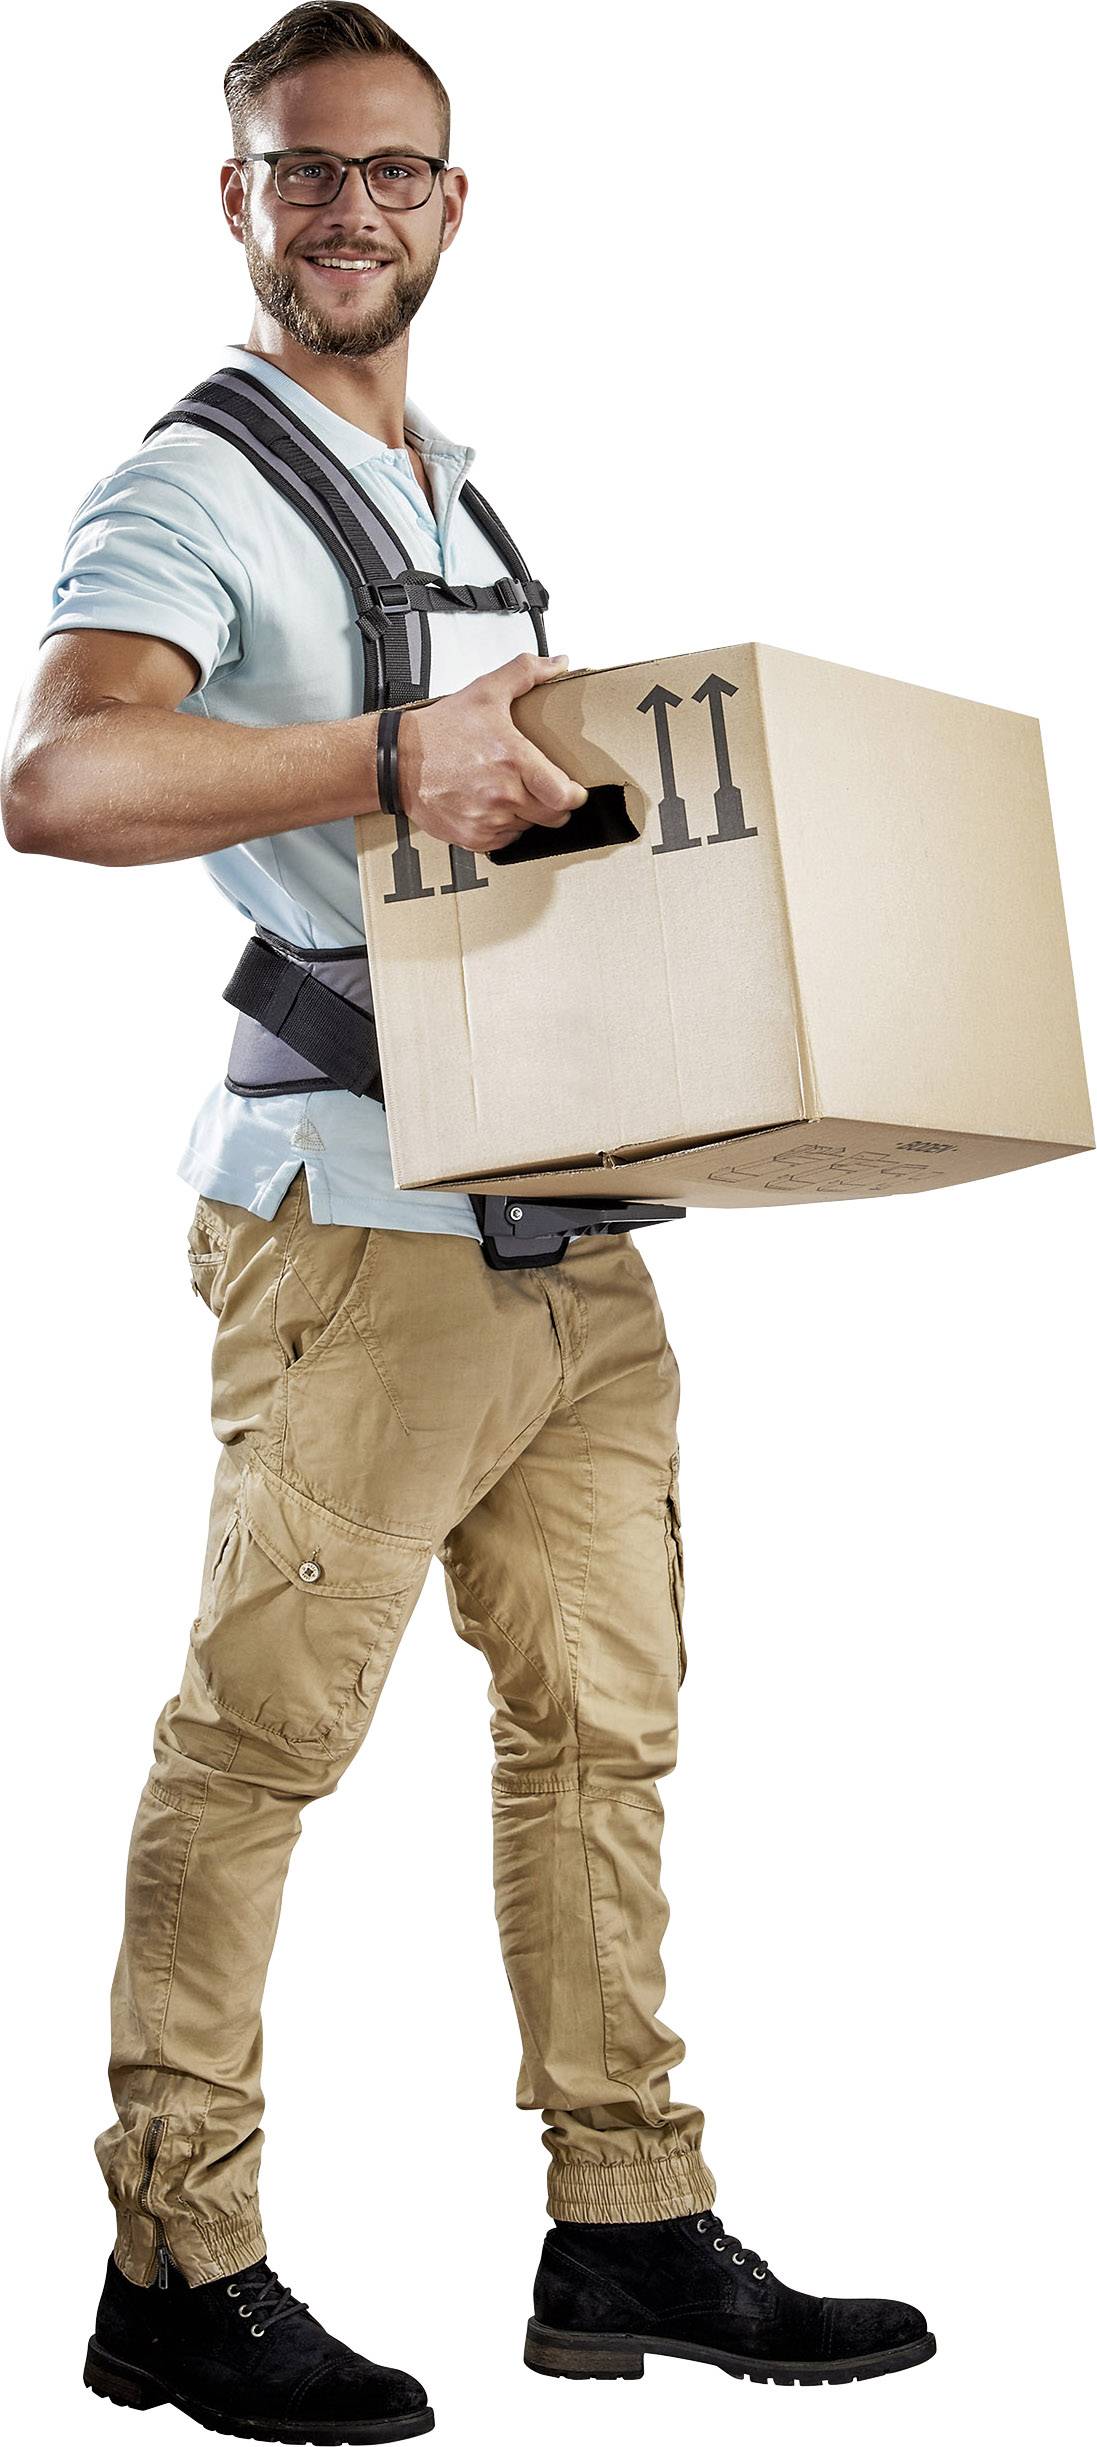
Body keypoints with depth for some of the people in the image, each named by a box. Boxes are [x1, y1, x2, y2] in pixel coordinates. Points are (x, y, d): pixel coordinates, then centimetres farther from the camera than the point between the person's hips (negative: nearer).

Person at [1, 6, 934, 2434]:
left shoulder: (469, 494, 23)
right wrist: (384, 763, -26)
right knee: (258, 1734, -4)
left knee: (603, 1720, 9)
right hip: (357, 1207, -8)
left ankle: (631, 2228, 17)